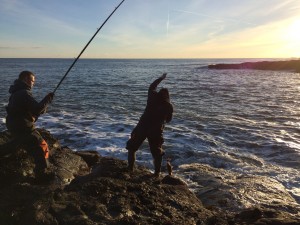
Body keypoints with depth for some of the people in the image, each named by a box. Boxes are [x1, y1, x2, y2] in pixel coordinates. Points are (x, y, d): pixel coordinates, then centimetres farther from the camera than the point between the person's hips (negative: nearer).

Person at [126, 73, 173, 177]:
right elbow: (168, 120, 12)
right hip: (156, 130, 1)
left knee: (132, 147, 16)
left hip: (142, 127, 0)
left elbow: (152, 86, 21)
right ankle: (157, 173, 18)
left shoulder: (153, 97, 1)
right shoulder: (169, 106, 0)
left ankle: (130, 169, 16)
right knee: (157, 153, 17)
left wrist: (161, 78, 34)